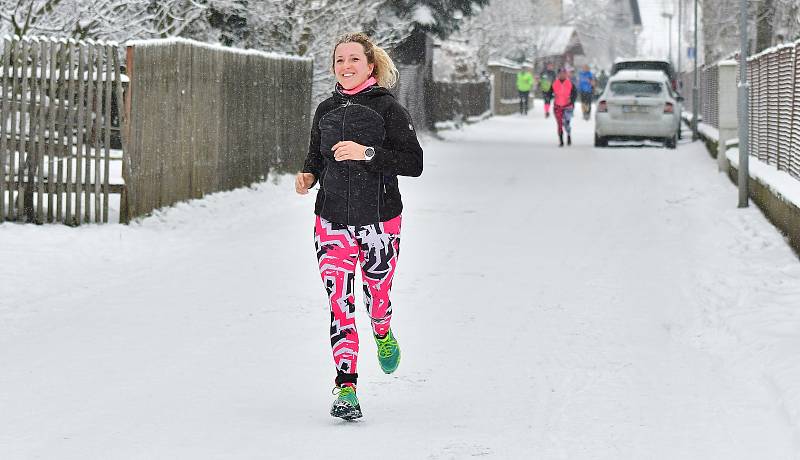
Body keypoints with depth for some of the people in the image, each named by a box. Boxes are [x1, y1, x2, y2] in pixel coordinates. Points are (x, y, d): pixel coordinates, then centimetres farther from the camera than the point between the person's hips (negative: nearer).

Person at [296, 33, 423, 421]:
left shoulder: (387, 108, -5)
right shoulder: (326, 111, 8)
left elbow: (413, 163, -11)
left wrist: (367, 153, -23)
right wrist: (307, 176, 0)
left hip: (379, 219, -2)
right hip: (332, 221, 3)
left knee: (377, 298, 8)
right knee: (340, 305, -7)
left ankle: (383, 334, 45)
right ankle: (346, 388, -5)